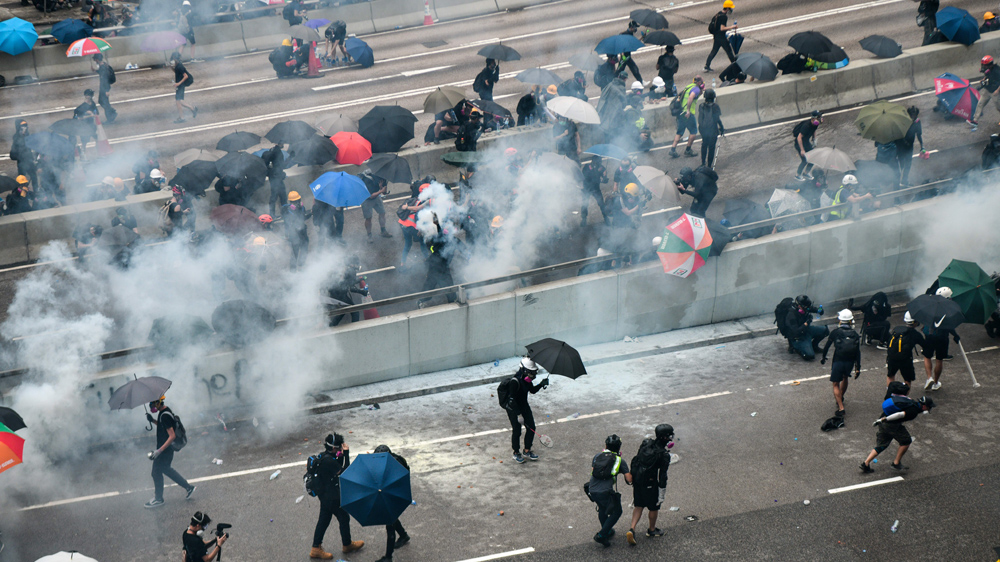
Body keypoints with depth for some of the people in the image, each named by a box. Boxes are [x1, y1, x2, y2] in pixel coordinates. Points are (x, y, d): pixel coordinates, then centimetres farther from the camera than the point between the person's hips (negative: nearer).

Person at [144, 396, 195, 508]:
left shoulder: (165, 415, -25)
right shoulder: (164, 411, 5)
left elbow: (172, 436, -28)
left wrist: (159, 451, -31)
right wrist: (153, 421, 5)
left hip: (165, 449, -10)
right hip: (166, 448, 10)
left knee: (157, 472, 5)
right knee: (166, 469, 23)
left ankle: (158, 499, 20)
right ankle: (188, 487, 29)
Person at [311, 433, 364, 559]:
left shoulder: (323, 456, 1)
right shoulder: (328, 460, -30)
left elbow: (338, 468, 11)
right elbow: (345, 472, -27)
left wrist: (341, 456, -4)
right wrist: (346, 454, -25)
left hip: (324, 495, 9)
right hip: (332, 498, -9)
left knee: (323, 520, 18)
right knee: (344, 518, 11)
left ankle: (316, 548, 24)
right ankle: (347, 545, 30)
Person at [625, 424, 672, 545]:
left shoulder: (645, 443, -5)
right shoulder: (664, 455, -21)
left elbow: (635, 460, 7)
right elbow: (662, 476, -17)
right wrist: (662, 493, -9)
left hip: (637, 480, 5)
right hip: (650, 484, -5)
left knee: (639, 505, 18)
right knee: (654, 507, 18)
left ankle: (632, 529, 4)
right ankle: (652, 530, 37)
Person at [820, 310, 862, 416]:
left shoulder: (835, 332, -5)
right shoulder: (855, 335, 1)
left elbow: (827, 346, 3)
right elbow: (858, 352, 0)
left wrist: (823, 357, 22)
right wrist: (858, 368, 5)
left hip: (838, 361, -3)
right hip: (850, 362, 3)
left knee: (836, 384, 4)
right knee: (845, 377, 32)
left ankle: (841, 408, -11)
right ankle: (841, 398, 48)